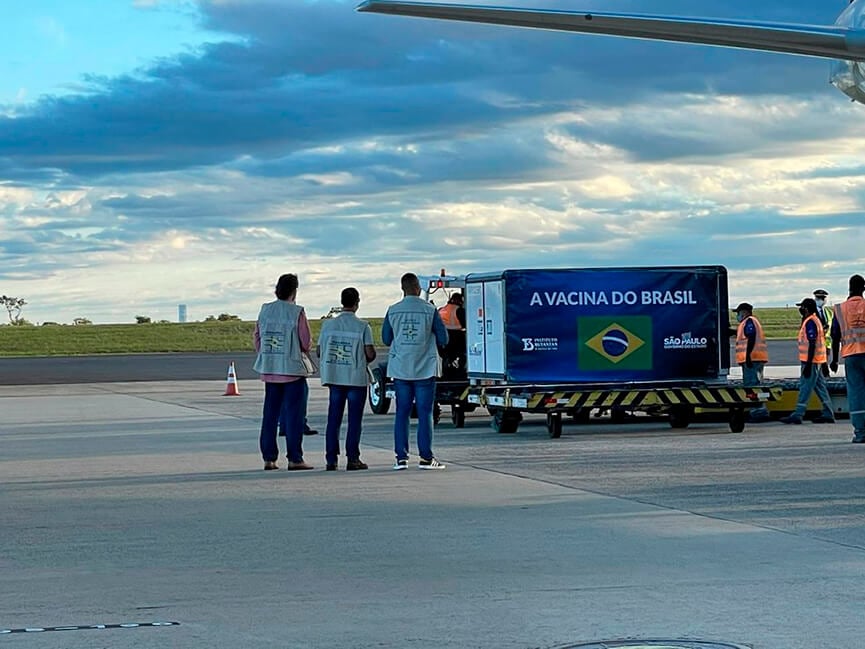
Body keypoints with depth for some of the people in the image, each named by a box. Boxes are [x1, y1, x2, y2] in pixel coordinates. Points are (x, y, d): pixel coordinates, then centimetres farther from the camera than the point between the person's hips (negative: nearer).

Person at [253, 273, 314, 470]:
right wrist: (305, 348, 14)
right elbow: (306, 343, -8)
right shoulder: (297, 312, -11)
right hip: (293, 369, -5)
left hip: (269, 370, 5)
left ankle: (269, 458, 11)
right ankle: (294, 459, -2)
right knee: (293, 415, 0)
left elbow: (256, 337, 8)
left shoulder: (265, 310, 4)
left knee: (270, 415, 10)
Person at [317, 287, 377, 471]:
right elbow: (370, 353, -11)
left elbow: (319, 351, 4)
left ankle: (331, 459, 5)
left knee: (333, 419, 7)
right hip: (356, 378, -3)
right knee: (354, 419, 3)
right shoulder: (362, 326, -8)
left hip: (334, 377, 3)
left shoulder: (328, 324, 1)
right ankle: (352, 459, 2)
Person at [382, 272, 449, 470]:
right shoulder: (429, 310, -6)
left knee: (402, 413, 7)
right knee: (425, 413, 1)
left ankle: (401, 457, 4)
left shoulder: (393, 311, -1)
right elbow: (443, 339, -2)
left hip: (400, 369, 2)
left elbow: (386, 339, 8)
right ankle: (426, 457, 0)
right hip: (425, 369, -2)